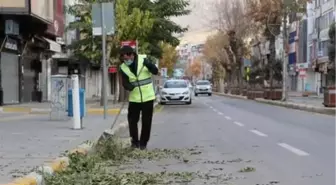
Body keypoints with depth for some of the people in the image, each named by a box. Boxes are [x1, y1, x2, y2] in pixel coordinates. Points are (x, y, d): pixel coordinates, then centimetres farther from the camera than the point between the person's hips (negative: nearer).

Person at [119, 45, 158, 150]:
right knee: (132, 120, 2)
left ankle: (143, 142, 17)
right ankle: (134, 141, 19)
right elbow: (125, 83, -7)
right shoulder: (123, 68, -3)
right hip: (134, 98, 2)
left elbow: (155, 72, -14)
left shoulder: (143, 61, -9)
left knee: (146, 121, 4)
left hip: (147, 97, -2)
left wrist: (149, 65, -33)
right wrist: (129, 86, -30)